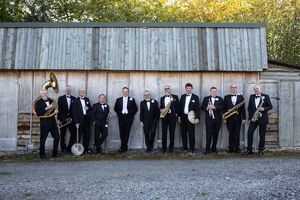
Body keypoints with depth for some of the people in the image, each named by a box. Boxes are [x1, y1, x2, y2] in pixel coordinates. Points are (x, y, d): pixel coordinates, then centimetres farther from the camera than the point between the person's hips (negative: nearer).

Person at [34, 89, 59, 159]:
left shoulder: (51, 100, 14)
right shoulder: (38, 102, -3)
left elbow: (55, 108, 22)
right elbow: (38, 113, -15)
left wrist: (56, 110, -2)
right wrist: (47, 108, -22)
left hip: (53, 122, 5)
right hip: (44, 123, -5)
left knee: (57, 137, 6)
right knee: (43, 139, 0)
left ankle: (55, 153, 19)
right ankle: (42, 155, 13)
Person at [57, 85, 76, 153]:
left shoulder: (74, 99, 8)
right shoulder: (61, 98, 3)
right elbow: (59, 109, -1)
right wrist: (59, 119, -7)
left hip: (71, 119, 2)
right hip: (63, 119, -1)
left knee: (74, 133, -4)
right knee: (62, 135, 5)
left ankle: (69, 147, 9)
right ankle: (63, 148, 17)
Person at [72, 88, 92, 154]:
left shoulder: (87, 99, 12)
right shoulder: (76, 100, -5)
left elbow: (90, 108, 19)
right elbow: (74, 112, -9)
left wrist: (88, 108, -6)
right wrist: (76, 122, -15)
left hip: (87, 119, 5)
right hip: (80, 120, -5)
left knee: (87, 135, 9)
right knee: (79, 135, 0)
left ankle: (85, 149, 19)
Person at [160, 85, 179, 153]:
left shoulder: (175, 97, 7)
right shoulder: (162, 98, 17)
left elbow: (177, 106, 4)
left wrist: (176, 114, -4)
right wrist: (161, 110, -1)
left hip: (172, 116, -2)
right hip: (164, 117, 3)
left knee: (172, 133, 2)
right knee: (164, 133, 2)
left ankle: (171, 147, 12)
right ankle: (164, 147, 10)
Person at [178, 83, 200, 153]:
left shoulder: (195, 97, 1)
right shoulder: (182, 96, 11)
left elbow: (197, 108, -3)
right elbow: (180, 107, 11)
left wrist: (197, 117, -10)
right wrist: (179, 117, 7)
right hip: (183, 117, 4)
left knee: (191, 133, -3)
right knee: (183, 133, 9)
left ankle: (192, 148, 5)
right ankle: (185, 147, 19)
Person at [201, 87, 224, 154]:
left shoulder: (220, 99, 9)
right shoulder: (206, 98, 11)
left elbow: (222, 107, -5)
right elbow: (202, 107, 5)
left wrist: (214, 107, -18)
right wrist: (207, 108, -14)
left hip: (217, 119, 1)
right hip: (209, 119, -1)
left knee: (216, 134, 6)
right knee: (208, 134, -5)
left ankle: (214, 148, 19)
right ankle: (207, 149, -2)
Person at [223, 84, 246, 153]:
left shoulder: (241, 97, 7)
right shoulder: (226, 97, 8)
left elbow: (243, 108, 4)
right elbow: (224, 108, 5)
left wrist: (243, 118, -2)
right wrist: (224, 118, -1)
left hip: (238, 118, 0)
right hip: (229, 118, 1)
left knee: (237, 134, 1)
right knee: (231, 134, 6)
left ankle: (237, 148, 7)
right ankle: (231, 148, 12)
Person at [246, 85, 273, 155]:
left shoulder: (266, 96, 2)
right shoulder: (251, 97, 10)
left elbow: (270, 106, 1)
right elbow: (249, 107, 10)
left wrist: (264, 109, -17)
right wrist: (251, 116, -1)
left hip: (263, 118, -2)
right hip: (253, 118, 2)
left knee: (262, 135, 3)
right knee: (249, 132, -7)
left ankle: (261, 150, 13)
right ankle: (249, 149, -1)